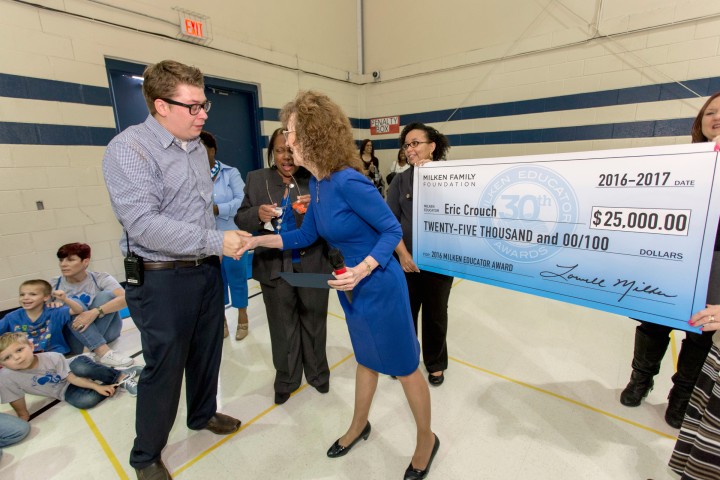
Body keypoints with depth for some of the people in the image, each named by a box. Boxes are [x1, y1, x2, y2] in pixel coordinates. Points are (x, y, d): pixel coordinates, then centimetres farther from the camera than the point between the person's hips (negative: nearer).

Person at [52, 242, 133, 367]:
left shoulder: (100, 278, -8)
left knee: (106, 295, -22)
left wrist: (95, 312, -37)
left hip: (105, 332, -2)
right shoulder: (54, 285, 1)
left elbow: (125, 298, -24)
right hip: (74, 341, 2)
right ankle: (102, 351, -37)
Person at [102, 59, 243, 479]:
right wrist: (215, 241, -24)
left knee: (207, 352, 21)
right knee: (164, 369, 9)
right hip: (162, 280, -7)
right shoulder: (128, 148, -15)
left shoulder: (198, 148, 8)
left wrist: (223, 246, 12)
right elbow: (144, 225, -25)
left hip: (208, 271, 7)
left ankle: (203, 414, 48)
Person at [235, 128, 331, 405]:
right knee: (283, 328, 16)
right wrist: (258, 214, -17)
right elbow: (241, 219, 4)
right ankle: (286, 379, 39)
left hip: (313, 265, -1)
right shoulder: (256, 180, 3)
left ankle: (317, 373, 41)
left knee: (314, 322, 17)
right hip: (275, 267, 1)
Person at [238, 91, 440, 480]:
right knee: (365, 360, 27)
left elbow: (392, 230, -19)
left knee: (404, 368, 13)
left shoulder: (348, 182, -26)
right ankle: (359, 426, 52)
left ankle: (426, 440, 40)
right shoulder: (316, 183, 1)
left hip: (380, 288, -8)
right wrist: (258, 240, 5)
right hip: (352, 288, 8)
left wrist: (362, 269, -31)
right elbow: (307, 235, 9)